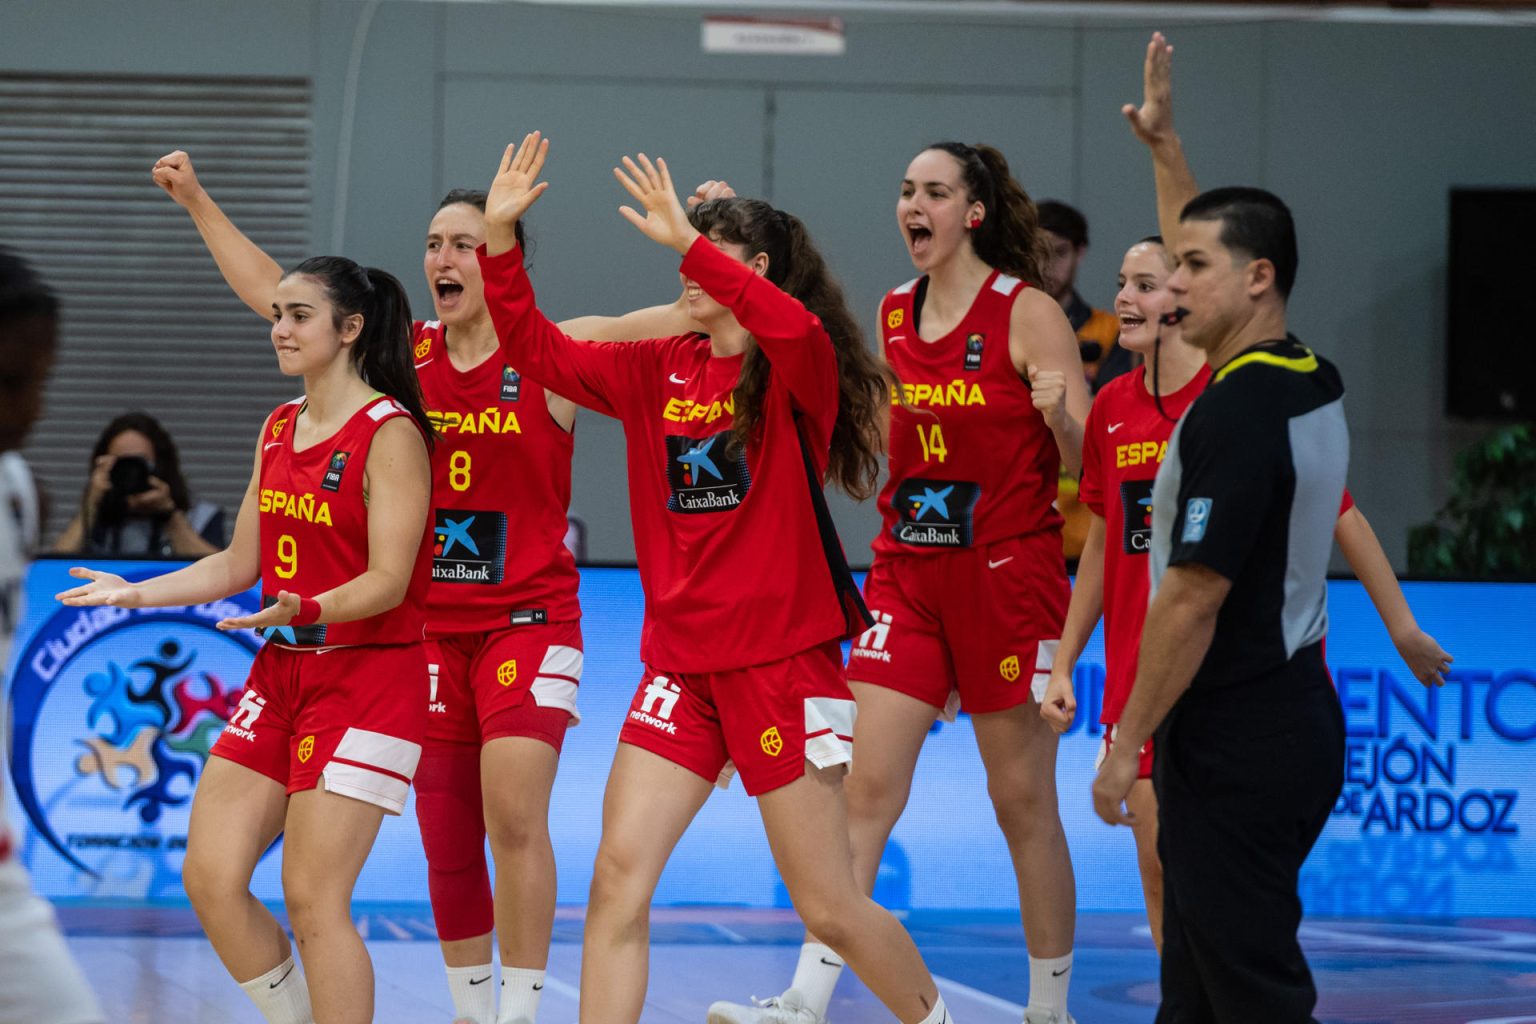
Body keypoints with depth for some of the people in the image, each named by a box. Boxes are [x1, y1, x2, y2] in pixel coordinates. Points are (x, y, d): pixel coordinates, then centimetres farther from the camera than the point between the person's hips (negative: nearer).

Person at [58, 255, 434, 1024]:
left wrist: (307, 610, -34)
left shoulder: (390, 434, -12)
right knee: (211, 879, 1)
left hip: (367, 678, -8)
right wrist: (135, 594, 9)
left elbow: (388, 581, -18)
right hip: (280, 673, 8)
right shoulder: (278, 429, 12)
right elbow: (239, 564, 18)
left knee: (313, 900, -12)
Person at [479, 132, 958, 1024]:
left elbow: (799, 331, -32)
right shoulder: (657, 371, 9)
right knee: (619, 873, -8)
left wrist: (690, 243, -35)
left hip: (781, 659, -5)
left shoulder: (797, 375, -8)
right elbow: (538, 349, 7)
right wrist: (500, 238, -6)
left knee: (829, 906, 2)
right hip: (680, 664, 5)